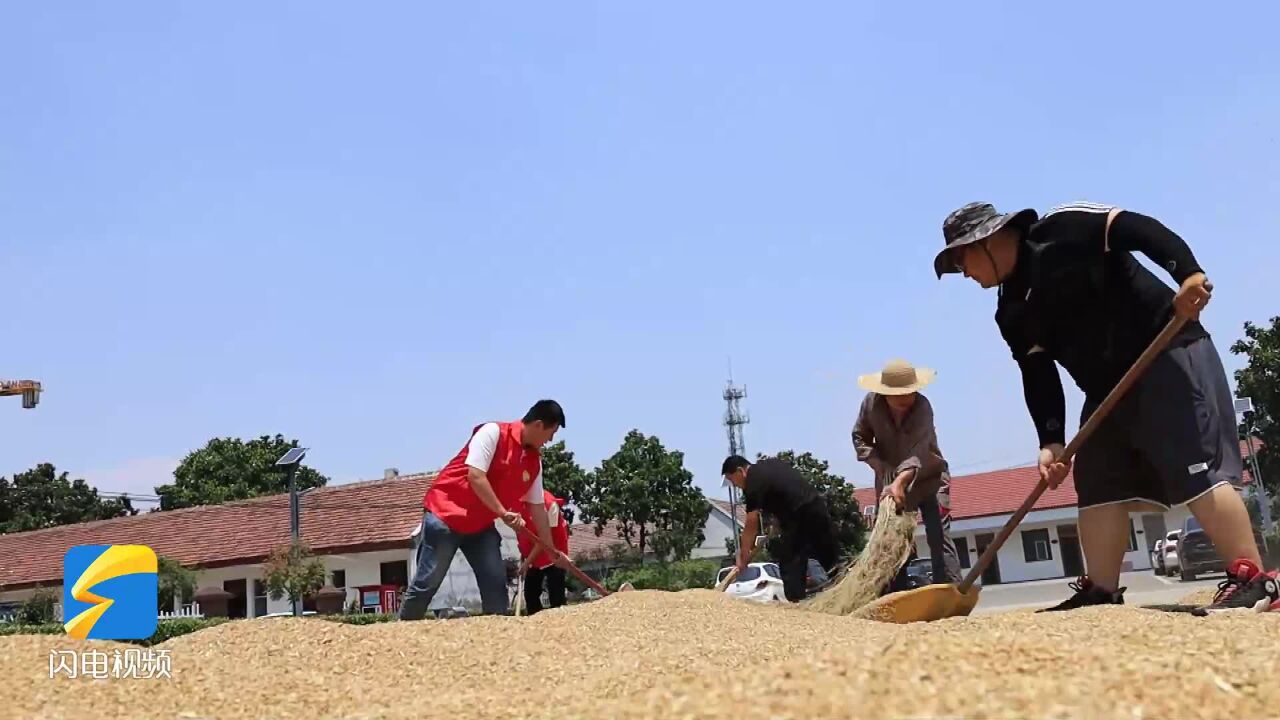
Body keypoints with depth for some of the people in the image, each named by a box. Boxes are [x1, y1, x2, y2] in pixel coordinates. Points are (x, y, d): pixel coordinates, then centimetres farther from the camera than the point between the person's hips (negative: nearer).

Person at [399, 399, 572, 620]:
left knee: (496, 583, -2)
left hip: (482, 525, 7)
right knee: (426, 582, -5)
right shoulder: (493, 432, -16)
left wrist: (552, 550, 13)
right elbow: (475, 476, -24)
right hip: (445, 513, -7)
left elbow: (538, 508, 12)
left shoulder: (534, 462, 6)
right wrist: (503, 513, -22)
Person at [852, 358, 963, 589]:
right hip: (890, 479, 3)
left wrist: (901, 480, -56)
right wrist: (883, 468, -17)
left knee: (939, 538, -13)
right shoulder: (871, 402, -16)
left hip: (928, 477, -3)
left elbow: (919, 449, -40)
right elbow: (860, 438, -4)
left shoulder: (922, 407, -27)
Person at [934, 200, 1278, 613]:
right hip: (1109, 387, 9)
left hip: (1167, 356, -8)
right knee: (1097, 484, 5)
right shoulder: (1012, 312, 10)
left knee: (1196, 469, -13)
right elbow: (1038, 376, 5)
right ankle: (1102, 595, 9)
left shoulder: (1063, 228, -11)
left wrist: (1189, 274, -32)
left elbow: (1142, 230, -18)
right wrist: (1051, 441, -5)